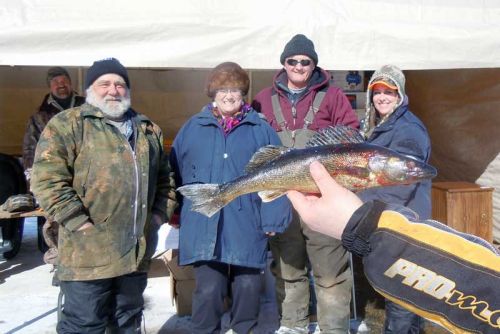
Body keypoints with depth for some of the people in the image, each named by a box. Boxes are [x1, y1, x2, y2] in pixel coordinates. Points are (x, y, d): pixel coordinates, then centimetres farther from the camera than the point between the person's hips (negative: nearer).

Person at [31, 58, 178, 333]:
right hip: (89, 254, -5)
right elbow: (47, 178, -13)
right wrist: (79, 222, -17)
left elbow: (165, 178, 20)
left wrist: (160, 213, 7)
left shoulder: (148, 129, 15)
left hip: (137, 252, 6)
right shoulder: (67, 124, -3)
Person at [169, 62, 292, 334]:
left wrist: (272, 220, -7)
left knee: (248, 288, 13)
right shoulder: (192, 128, 8)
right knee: (208, 290, 3)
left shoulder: (261, 130, 5)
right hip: (204, 228, 0)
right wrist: (177, 215, 6)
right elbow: (175, 175, 10)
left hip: (246, 228, 1)